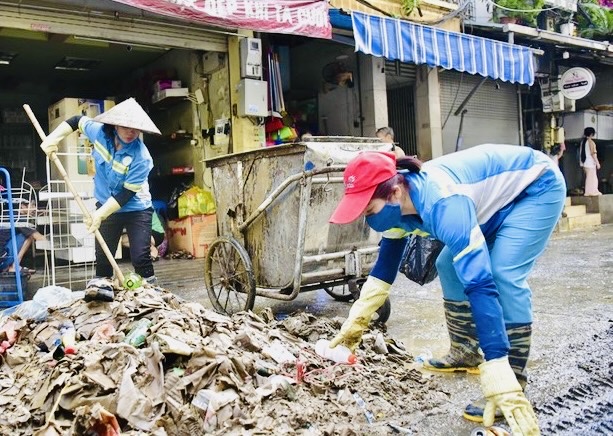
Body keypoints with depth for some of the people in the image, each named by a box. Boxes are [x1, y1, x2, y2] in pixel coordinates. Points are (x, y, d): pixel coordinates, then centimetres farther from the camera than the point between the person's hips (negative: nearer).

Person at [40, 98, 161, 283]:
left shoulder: (141, 157, -27)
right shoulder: (100, 132, -13)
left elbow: (127, 194, -24)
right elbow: (77, 121, 9)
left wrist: (100, 214, -23)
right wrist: (53, 138, -2)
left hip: (136, 209, -5)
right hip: (106, 206, 5)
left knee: (140, 258, -12)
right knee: (102, 259, 11)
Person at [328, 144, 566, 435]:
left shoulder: (444, 205, -40)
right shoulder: (399, 204, -13)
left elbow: (481, 285, -44)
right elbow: (385, 267, 2)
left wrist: (500, 383, -46)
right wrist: (354, 323, 1)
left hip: (538, 187, -8)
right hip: (498, 195, 8)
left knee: (503, 274, -24)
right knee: (448, 266, 6)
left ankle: (513, 383, -13)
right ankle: (465, 352, 21)